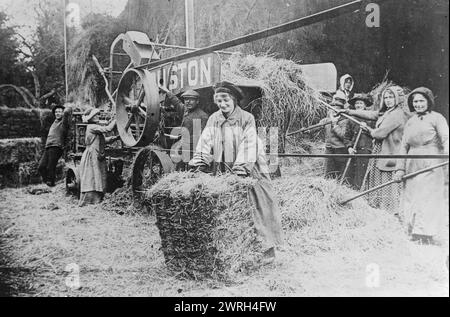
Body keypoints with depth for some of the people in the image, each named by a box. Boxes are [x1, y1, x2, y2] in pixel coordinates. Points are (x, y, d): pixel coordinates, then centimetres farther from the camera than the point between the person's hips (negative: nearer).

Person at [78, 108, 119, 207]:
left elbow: (104, 140, 20)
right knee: (91, 181, -8)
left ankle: (97, 202, 12)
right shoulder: (92, 127, -11)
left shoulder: (95, 127, 20)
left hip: (98, 157, 10)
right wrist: (116, 120, -9)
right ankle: (87, 203, -4)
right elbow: (108, 129, -18)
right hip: (91, 157, -10)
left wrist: (116, 137, 11)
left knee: (99, 181, 8)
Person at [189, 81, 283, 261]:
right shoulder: (214, 120, 9)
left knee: (257, 206, 0)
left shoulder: (247, 119, -3)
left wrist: (240, 169, -24)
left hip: (247, 170, -3)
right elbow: (205, 142, 1)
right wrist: (199, 163, -14)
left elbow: (248, 145, -13)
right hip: (223, 172, 3)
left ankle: (268, 246, 10)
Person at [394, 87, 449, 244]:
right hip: (412, 166, 6)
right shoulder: (410, 122, 18)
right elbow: (404, 146, 17)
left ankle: (425, 238, -9)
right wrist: (400, 168, 9)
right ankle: (413, 236, 8)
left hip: (431, 166, -5)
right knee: (410, 201, 3)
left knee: (427, 200, -9)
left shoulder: (436, 118, 2)